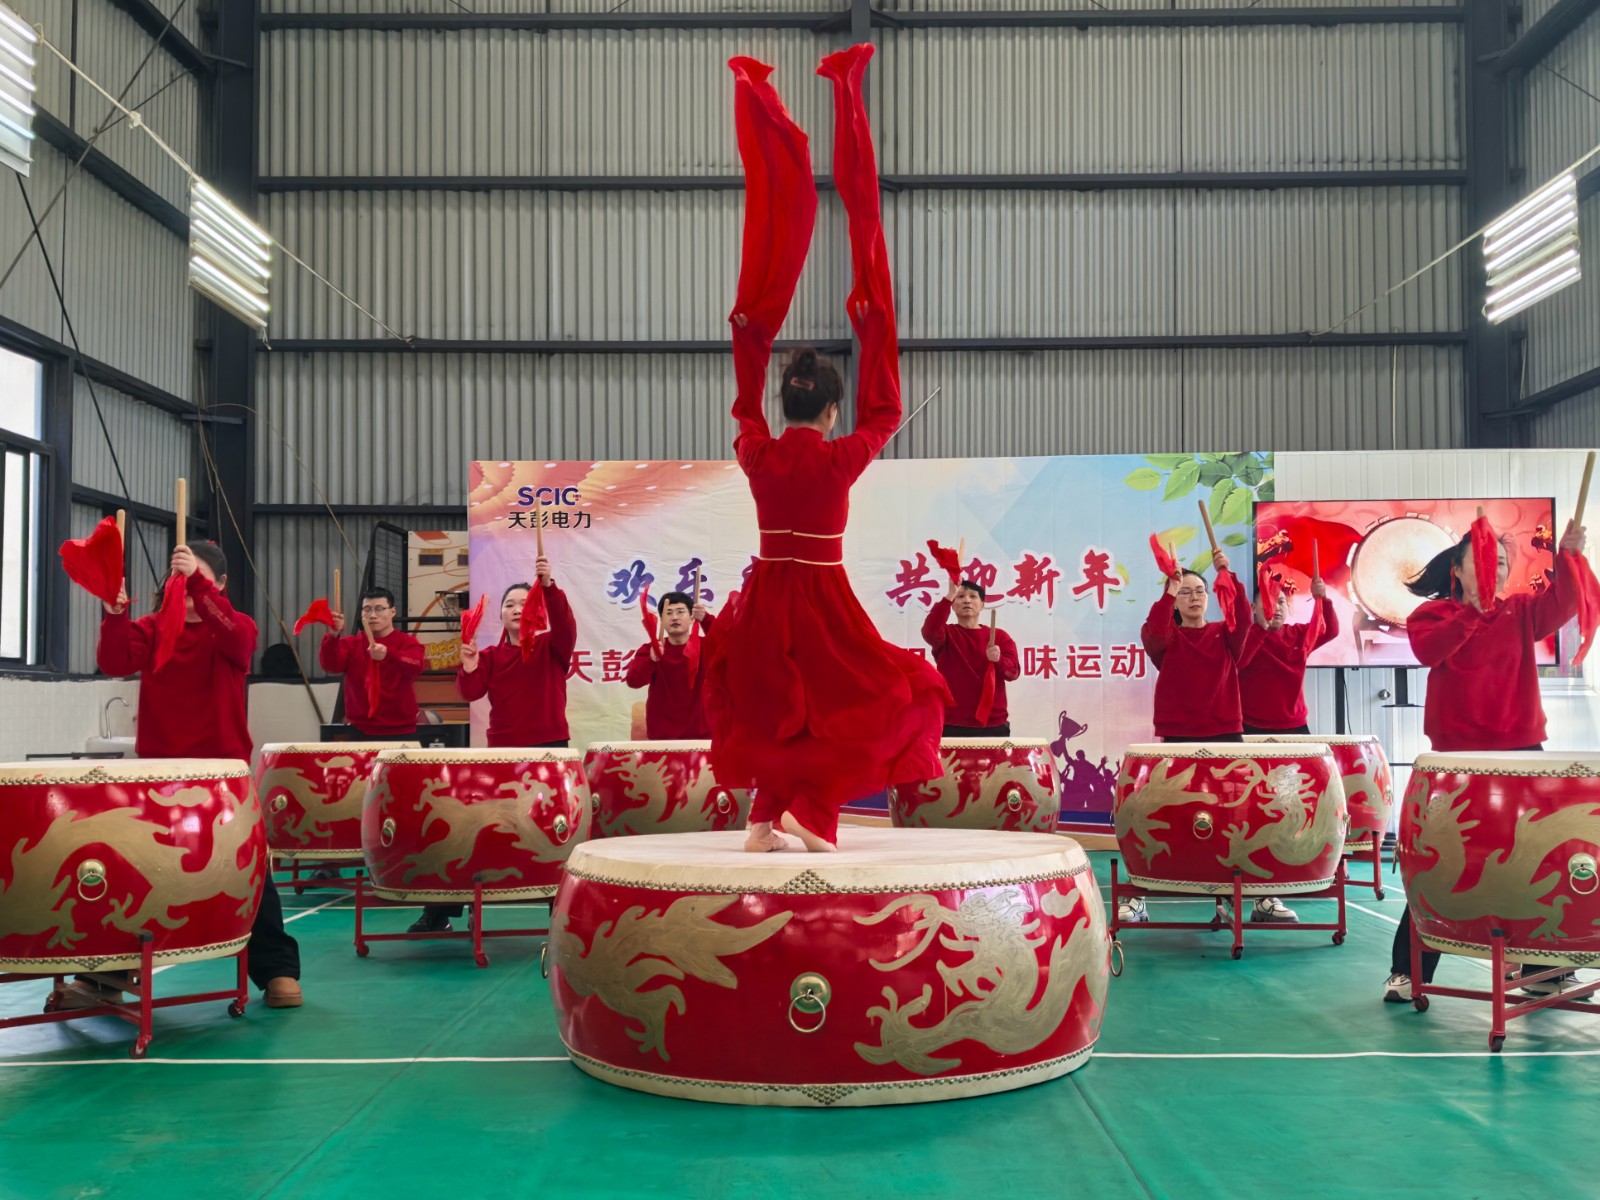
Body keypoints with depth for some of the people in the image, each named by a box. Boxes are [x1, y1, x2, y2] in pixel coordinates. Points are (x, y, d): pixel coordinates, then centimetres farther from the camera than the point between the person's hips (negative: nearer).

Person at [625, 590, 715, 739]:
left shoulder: (704, 647, 2)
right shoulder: (651, 650, 3)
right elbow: (633, 681, -11)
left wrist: (706, 619, -37)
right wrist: (651, 660, -29)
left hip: (699, 734, 0)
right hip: (661, 735, 0)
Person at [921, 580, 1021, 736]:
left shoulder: (999, 636, 11)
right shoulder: (946, 634, 7)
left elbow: (1013, 671, -1)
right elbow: (929, 631, -17)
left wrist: (999, 659, -24)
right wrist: (949, 596, -25)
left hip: (993, 726, 2)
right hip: (952, 726, -2)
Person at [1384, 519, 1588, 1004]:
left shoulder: (1520, 611, 8)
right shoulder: (1431, 613, 1)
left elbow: (1560, 605, -12)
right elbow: (1428, 650, -20)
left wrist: (1569, 556, -26)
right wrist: (1471, 607, -23)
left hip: (1520, 751, 3)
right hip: (1456, 754, -3)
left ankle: (1545, 969, 18)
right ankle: (1407, 970, 8)